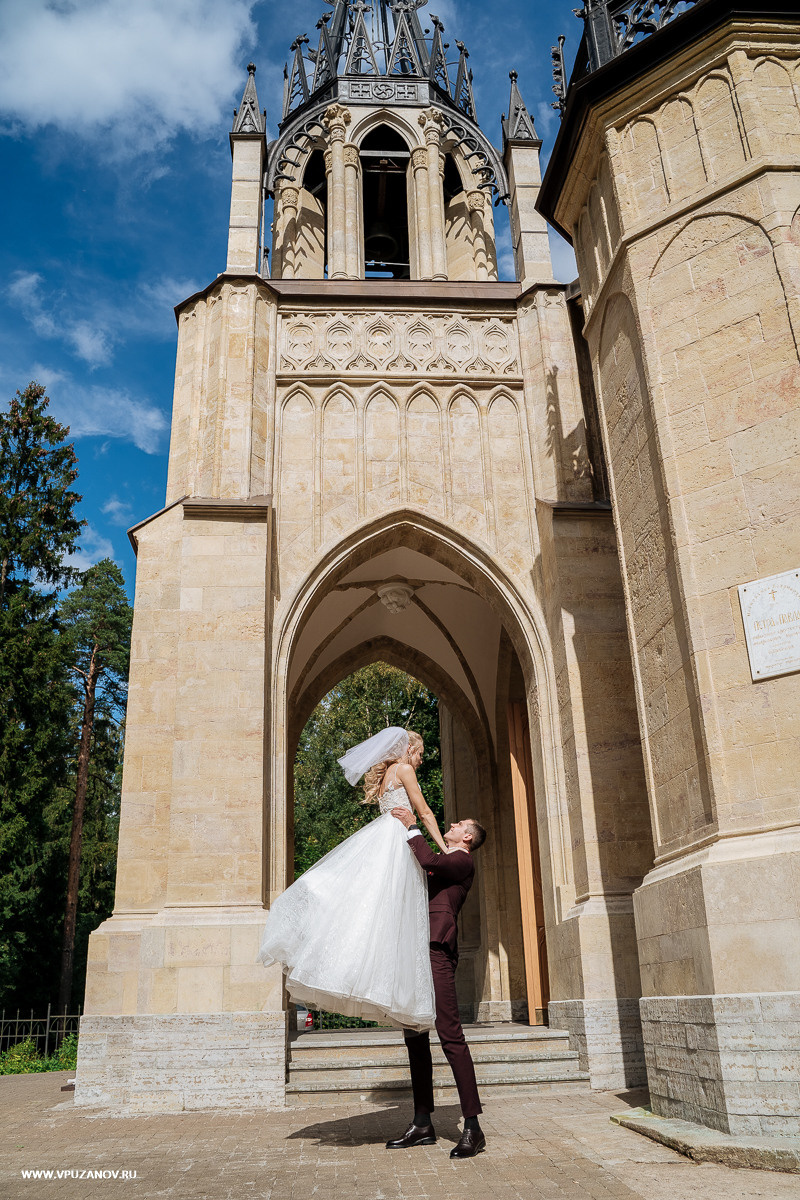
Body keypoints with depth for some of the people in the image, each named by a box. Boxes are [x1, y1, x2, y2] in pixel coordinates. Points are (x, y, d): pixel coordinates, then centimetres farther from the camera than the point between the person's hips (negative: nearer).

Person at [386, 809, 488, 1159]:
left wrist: (411, 827, -6)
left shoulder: (463, 860, 2)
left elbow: (428, 861, -15)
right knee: (415, 1036, 9)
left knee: (450, 1036, -11)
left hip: (437, 951, -9)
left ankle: (472, 1127, -8)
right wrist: (404, 831, 26)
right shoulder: (443, 863, 28)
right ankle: (422, 1124, 17)